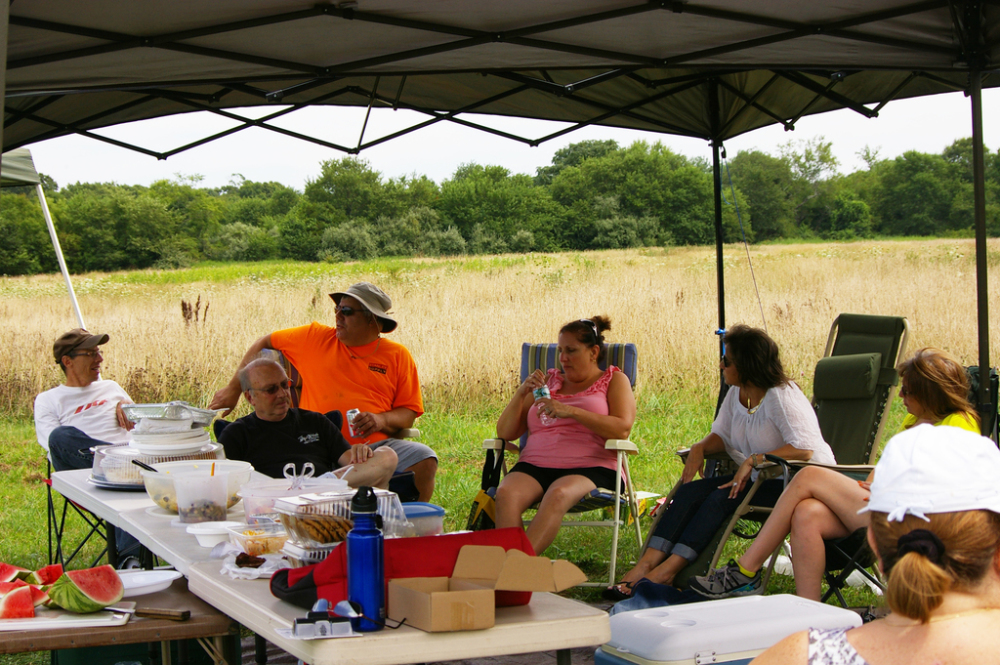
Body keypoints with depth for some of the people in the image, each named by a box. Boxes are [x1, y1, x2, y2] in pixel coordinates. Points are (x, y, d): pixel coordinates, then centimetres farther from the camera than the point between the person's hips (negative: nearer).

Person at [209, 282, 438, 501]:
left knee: (424, 460, -25)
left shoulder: (397, 356, 12)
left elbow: (409, 412, 12)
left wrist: (382, 420, -10)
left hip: (376, 443, 2)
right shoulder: (315, 338, 13)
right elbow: (264, 344, 25)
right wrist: (233, 389, 23)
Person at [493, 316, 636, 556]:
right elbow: (505, 433, 20)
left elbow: (622, 429, -6)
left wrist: (570, 411, -14)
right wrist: (521, 393, 3)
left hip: (589, 468, -3)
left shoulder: (614, 380, 16)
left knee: (558, 494, -39)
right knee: (506, 493, -32)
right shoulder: (548, 381, 25)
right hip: (535, 466, 4)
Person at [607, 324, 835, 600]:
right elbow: (722, 434, 15)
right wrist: (700, 447, -7)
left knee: (722, 498, -28)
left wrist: (755, 460, -31)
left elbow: (804, 448, -28)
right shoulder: (737, 393, 7)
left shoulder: (782, 397, -18)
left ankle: (666, 571, -31)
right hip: (758, 478, 8)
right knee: (691, 491, -13)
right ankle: (647, 563, -24)